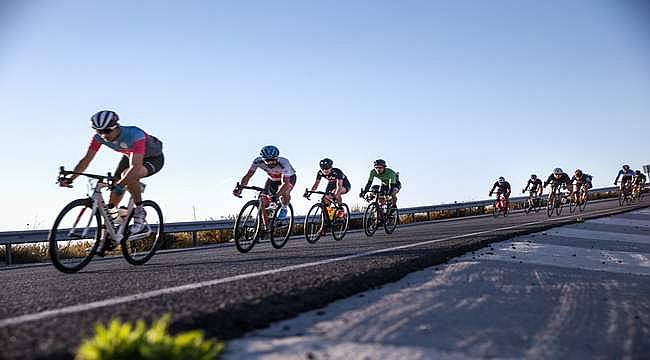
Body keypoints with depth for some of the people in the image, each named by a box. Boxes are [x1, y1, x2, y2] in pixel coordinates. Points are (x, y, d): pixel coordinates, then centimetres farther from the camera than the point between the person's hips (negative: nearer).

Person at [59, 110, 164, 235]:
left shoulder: (135, 135, -39)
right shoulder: (99, 137, -20)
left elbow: (135, 167, -47)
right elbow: (86, 159, -18)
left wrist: (119, 185, -59)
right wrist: (70, 179, -31)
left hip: (153, 158, -7)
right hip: (130, 156, 7)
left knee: (127, 175, -33)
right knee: (115, 188, -8)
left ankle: (139, 213, -16)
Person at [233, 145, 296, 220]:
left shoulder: (283, 163, -40)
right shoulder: (258, 161, -30)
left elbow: (285, 182, -45)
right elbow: (248, 175, -29)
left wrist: (276, 195, -60)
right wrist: (239, 187, -46)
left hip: (289, 178, -3)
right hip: (273, 179, 4)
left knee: (284, 192, -33)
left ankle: (284, 209, -3)